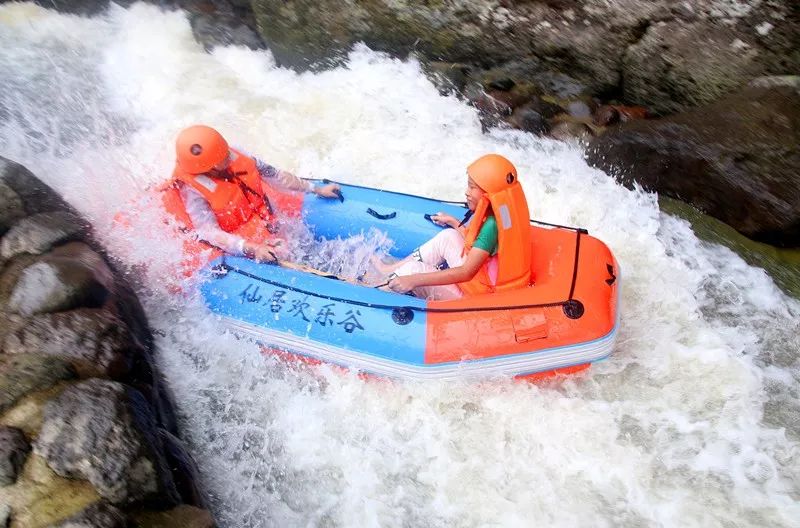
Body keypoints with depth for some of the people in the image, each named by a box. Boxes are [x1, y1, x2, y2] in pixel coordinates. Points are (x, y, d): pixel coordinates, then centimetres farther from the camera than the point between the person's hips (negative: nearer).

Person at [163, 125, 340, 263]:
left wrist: (317, 190, 4)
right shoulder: (192, 193, -25)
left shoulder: (235, 157, -10)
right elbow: (211, 234, -28)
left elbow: (274, 175, 0)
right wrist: (252, 248, -44)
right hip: (237, 245, -7)